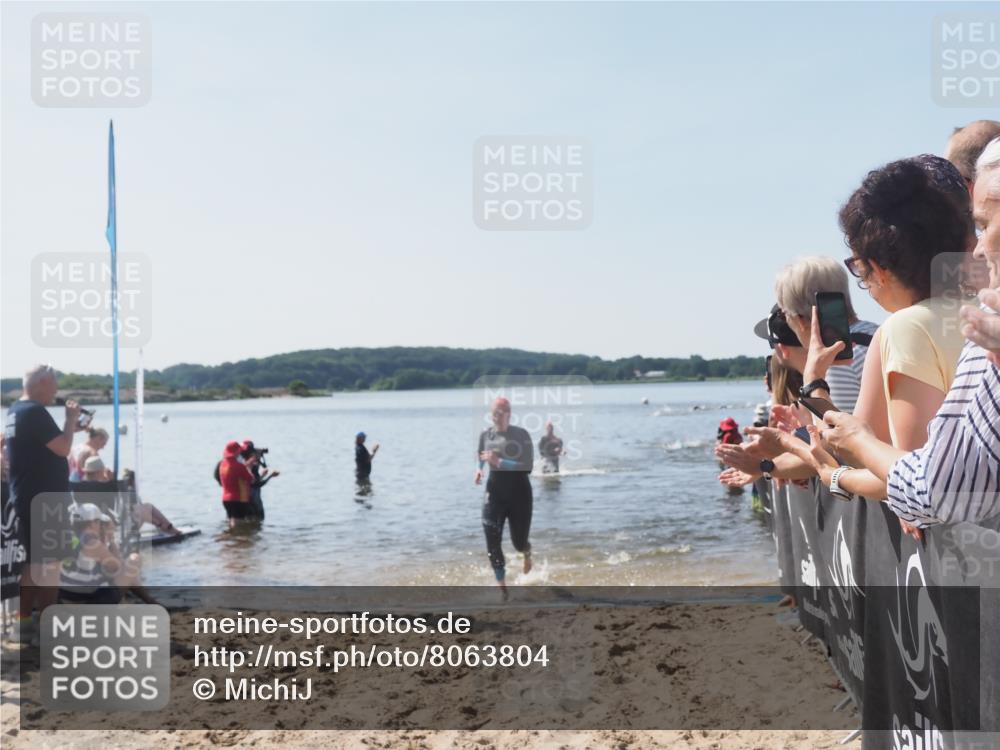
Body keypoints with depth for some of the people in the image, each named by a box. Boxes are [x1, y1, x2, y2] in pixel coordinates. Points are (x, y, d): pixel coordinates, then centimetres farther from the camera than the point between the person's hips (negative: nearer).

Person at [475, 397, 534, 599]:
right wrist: (478, 469, -1)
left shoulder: (521, 434, -11)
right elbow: (479, 455, 21)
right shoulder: (485, 434, 1)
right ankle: (502, 587, 4)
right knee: (492, 542, -9)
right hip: (495, 493, 3)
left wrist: (499, 462, -25)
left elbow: (528, 466, -18)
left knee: (519, 542, 7)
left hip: (519, 493, -2)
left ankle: (527, 554, 47)